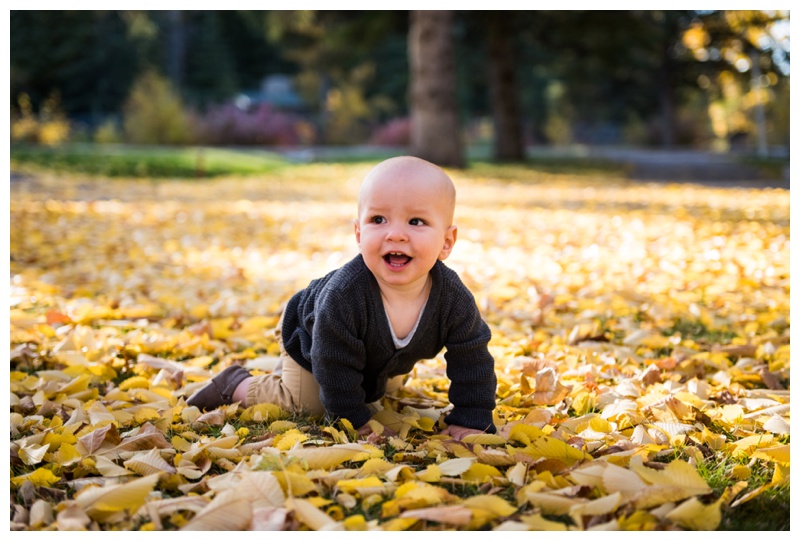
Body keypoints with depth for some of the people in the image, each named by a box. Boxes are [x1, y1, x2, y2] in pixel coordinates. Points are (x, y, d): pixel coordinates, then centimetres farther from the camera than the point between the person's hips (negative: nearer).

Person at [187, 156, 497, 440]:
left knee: (390, 386, 29)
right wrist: (353, 421, -27)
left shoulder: (453, 297, -37)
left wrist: (471, 422, -25)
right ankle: (236, 385, 17)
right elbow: (336, 367, -35)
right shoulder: (343, 293, -46)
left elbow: (473, 360, -23)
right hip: (308, 335, -5)